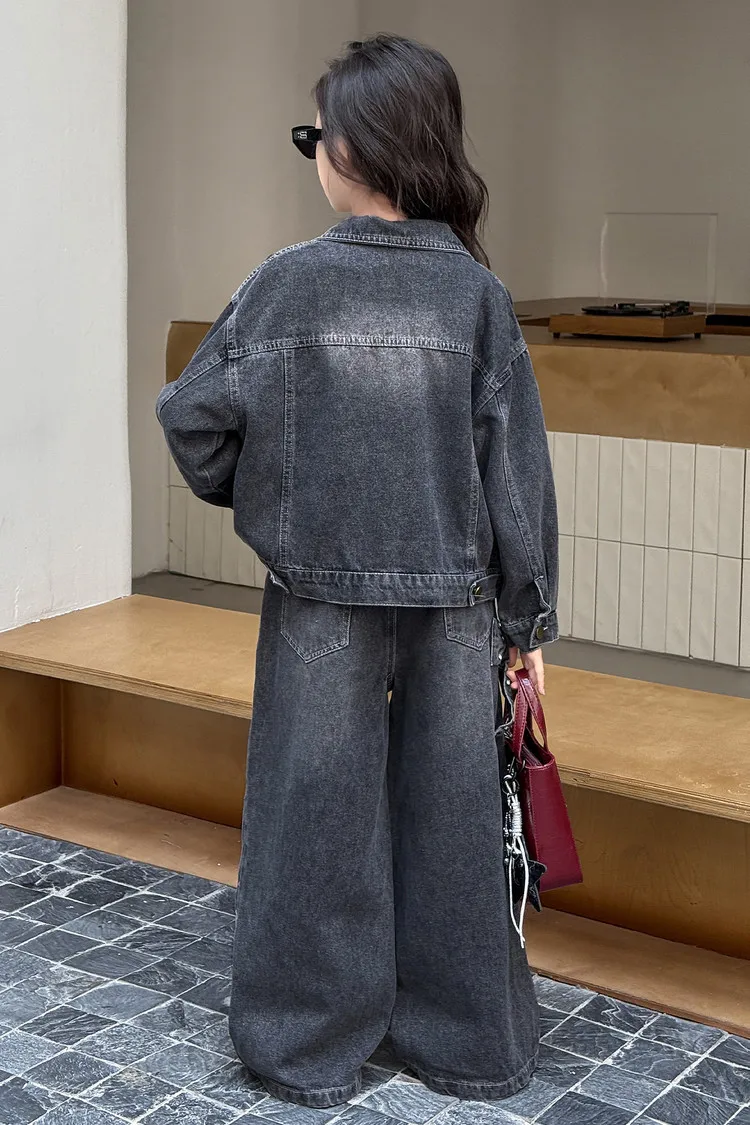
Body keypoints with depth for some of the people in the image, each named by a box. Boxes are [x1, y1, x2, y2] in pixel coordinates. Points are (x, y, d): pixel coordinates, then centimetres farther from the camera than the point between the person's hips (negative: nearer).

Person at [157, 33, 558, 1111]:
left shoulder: (288, 282, -9)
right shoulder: (477, 293, -5)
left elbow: (194, 417, -6)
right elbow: (518, 467, -4)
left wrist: (254, 490, 15)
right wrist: (526, 618, 5)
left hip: (322, 598, -1)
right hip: (455, 601, 2)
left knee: (320, 814, 10)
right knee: (451, 813, 12)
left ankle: (312, 1046, 22)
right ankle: (471, 1042, 26)